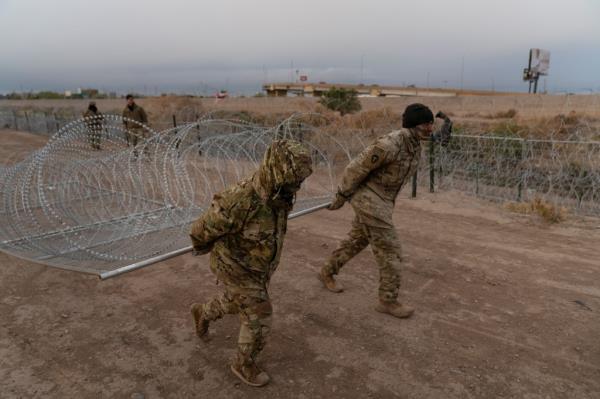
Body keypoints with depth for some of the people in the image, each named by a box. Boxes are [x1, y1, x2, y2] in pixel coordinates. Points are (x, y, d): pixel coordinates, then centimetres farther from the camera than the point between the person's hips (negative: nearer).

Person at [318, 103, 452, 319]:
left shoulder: (415, 146, 5)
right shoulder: (390, 144, -26)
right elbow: (356, 168, -18)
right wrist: (341, 197, -9)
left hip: (381, 200, 10)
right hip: (369, 200, -10)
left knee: (356, 241, 21)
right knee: (390, 250, -4)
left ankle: (327, 272, 39)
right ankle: (388, 301, 10)